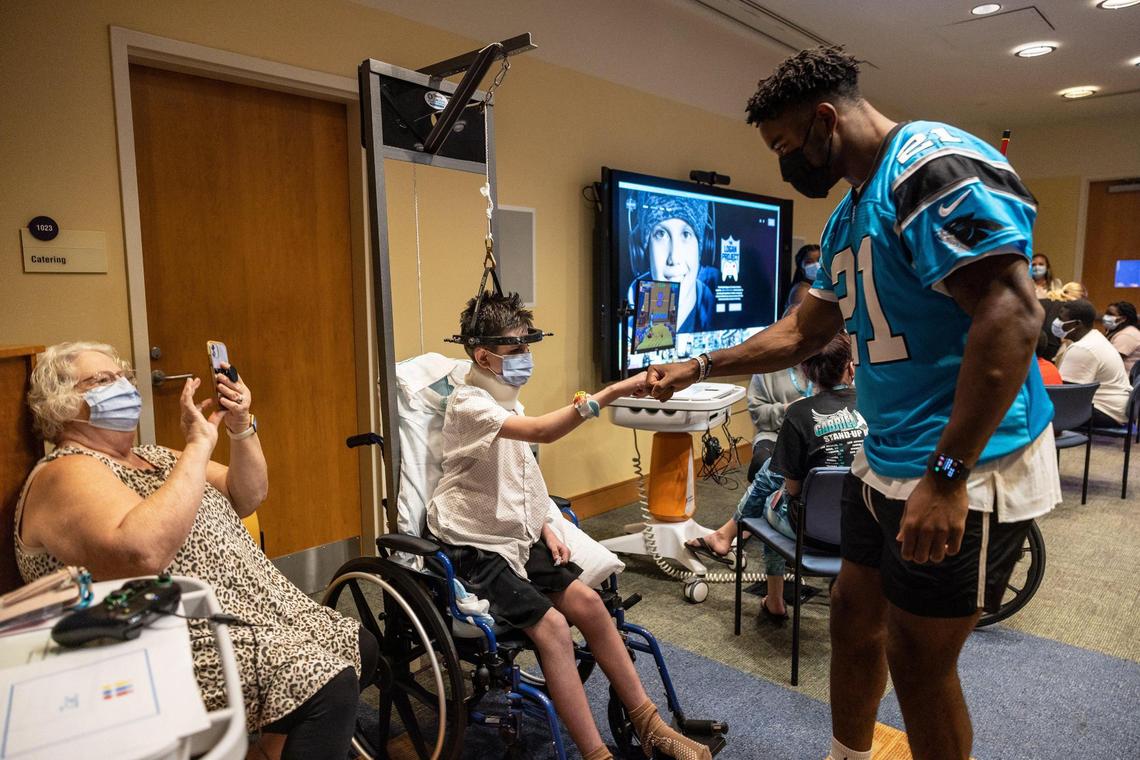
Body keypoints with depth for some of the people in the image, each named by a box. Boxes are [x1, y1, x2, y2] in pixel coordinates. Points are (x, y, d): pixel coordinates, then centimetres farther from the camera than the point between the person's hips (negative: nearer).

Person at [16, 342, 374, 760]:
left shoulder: (153, 457, 17)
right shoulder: (65, 474, -11)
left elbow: (247, 497, 10)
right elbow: (141, 553, -31)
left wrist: (241, 427, -6)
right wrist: (199, 444, -26)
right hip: (198, 651, -10)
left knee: (361, 649, 11)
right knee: (329, 687, -25)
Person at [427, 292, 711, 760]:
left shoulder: (504, 401, 11)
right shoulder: (468, 405, -18)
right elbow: (541, 432, -36)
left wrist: (546, 530, 6)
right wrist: (612, 392, -41)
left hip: (517, 536, 8)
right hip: (475, 547, -7)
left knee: (586, 600, -8)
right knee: (551, 623, -23)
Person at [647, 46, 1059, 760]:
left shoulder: (936, 165, -16)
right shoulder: (849, 214, 13)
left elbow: (1013, 313, -25)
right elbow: (804, 332, 20)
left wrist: (946, 476, -27)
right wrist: (700, 367, 16)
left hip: (965, 470, -9)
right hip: (884, 462, 9)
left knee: (918, 662, 4)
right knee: (854, 618, 18)